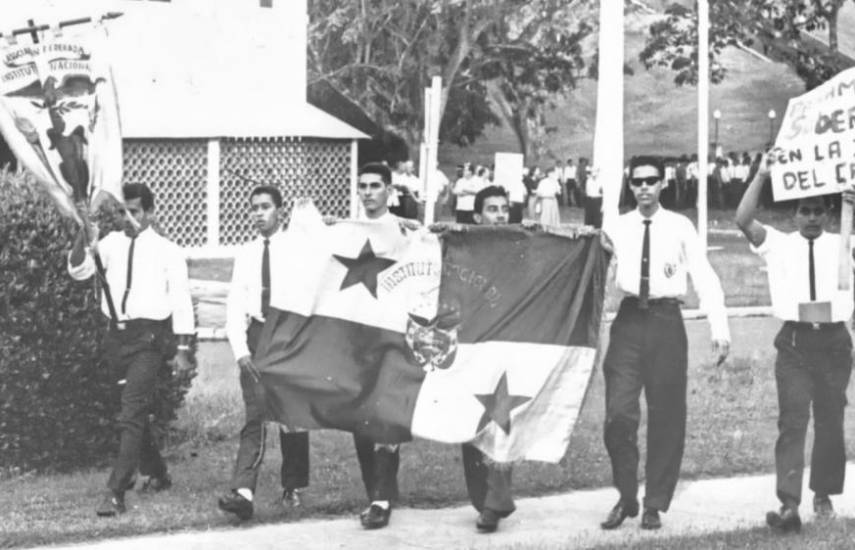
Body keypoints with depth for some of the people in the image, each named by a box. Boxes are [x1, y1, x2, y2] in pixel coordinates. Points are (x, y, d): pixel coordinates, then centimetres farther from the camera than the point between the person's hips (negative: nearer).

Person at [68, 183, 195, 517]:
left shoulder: (167, 251, -3)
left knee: (132, 414, -14)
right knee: (136, 411, 18)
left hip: (149, 336, -5)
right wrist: (84, 239, -19)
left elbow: (181, 300, -3)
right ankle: (155, 473, 39)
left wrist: (182, 348, -6)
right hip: (117, 335, 5)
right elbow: (78, 271, -2)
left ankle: (116, 494, -16)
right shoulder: (111, 244, 6)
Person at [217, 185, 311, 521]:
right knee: (254, 416, -8)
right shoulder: (245, 254, 8)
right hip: (256, 335, 2)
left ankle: (293, 487, 24)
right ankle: (243, 492, -18)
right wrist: (240, 350, -7)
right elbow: (235, 305, 5)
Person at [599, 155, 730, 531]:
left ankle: (655, 504, 17)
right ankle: (626, 497, 12)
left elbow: (705, 278, -2)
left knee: (667, 417, 5)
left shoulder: (680, 227, 2)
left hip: (666, 321, -1)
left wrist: (720, 329, -9)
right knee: (618, 414, -6)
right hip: (629, 320, 1)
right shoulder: (616, 226, 6)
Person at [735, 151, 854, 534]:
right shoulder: (778, 244, 4)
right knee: (792, 420, -11)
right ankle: (789, 505, -18)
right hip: (795, 341, -2)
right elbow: (743, 220, -8)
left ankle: (824, 494, 30)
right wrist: (761, 176, -14)